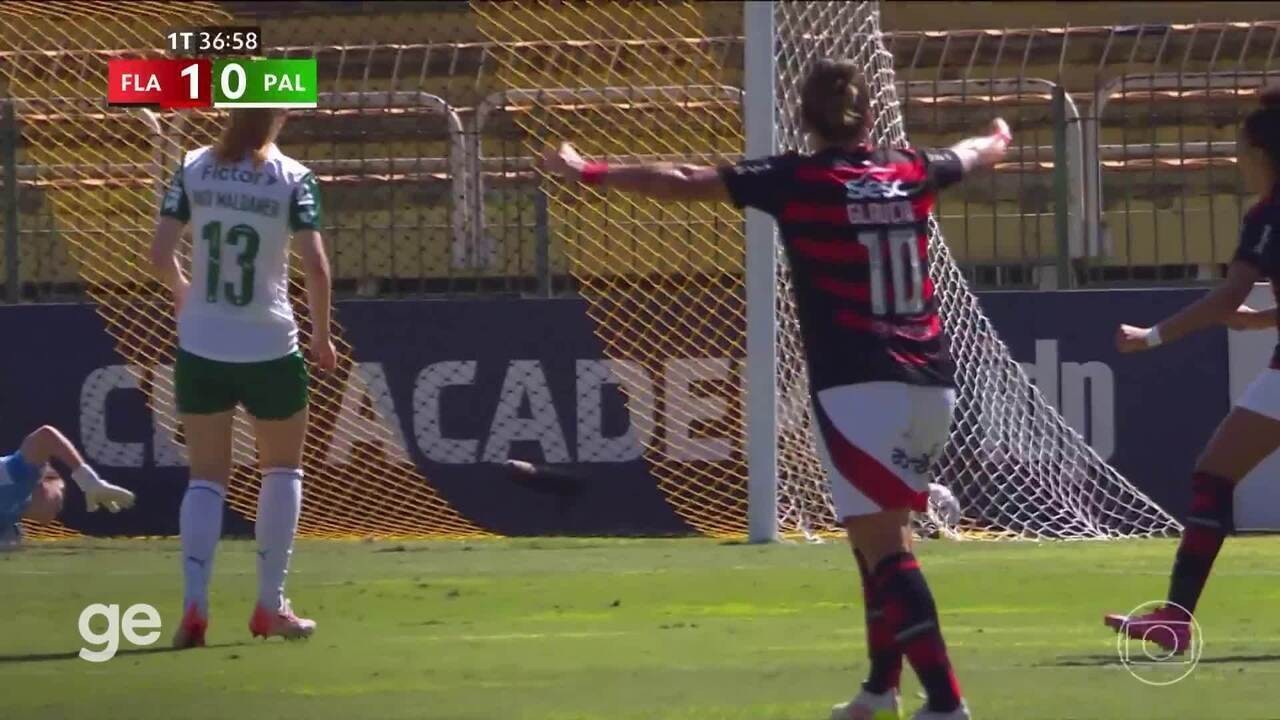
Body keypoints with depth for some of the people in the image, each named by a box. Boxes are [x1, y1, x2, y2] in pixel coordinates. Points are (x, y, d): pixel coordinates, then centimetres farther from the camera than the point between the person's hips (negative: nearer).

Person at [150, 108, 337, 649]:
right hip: (270, 349, -2)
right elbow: (315, 265, -13)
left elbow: (160, 253, -5)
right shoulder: (292, 178, -8)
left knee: (207, 477, 10)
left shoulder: (193, 168, -2)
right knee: (282, 467, 19)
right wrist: (322, 335, 2)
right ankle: (271, 606, 17)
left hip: (201, 347, 2)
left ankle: (194, 605, -8)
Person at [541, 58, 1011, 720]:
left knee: (883, 545, -10)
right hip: (930, 383, 6)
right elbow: (974, 154, 36)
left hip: (858, 386, -6)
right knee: (883, 534, 22)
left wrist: (591, 173, 7)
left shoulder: (797, 179, -3)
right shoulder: (910, 173, 13)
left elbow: (684, 183, -3)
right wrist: (1000, 139, 59)